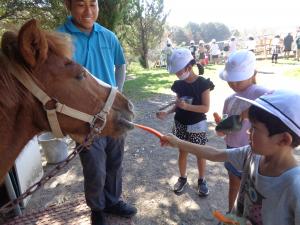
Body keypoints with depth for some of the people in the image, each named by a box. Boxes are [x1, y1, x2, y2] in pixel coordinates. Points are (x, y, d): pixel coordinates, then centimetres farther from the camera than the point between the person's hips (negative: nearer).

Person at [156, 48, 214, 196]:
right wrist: (166, 113, -8)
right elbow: (178, 105, 7)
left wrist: (187, 106, -26)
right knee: (182, 152, 14)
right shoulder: (179, 84, 1)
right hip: (180, 124, 4)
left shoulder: (203, 83, -13)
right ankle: (182, 178, 33)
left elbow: (206, 107, -16)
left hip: (197, 125, -4)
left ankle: (201, 180, 29)